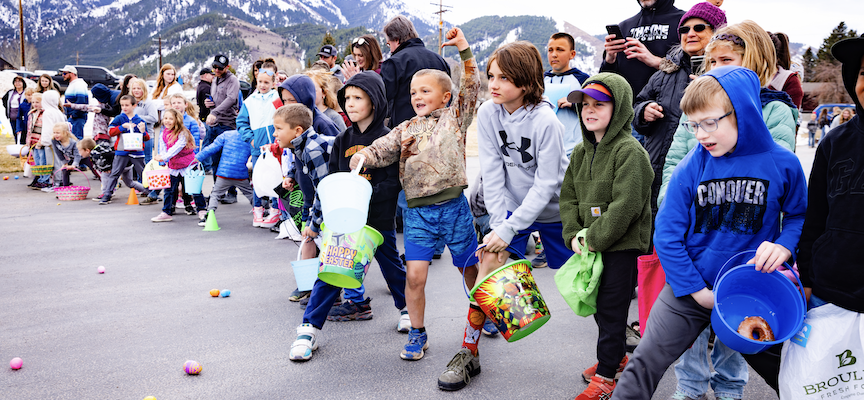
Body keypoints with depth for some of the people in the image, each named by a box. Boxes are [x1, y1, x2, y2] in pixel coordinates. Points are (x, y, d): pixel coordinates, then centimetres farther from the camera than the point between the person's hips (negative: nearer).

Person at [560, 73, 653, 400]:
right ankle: (617, 357, 37)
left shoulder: (630, 151, -15)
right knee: (598, 305, 17)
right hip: (590, 245, 8)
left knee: (611, 310, 0)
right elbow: (568, 197, 11)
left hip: (623, 245, -8)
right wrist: (574, 235, -4)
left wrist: (593, 239, -18)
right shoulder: (580, 152, 9)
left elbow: (626, 205, -22)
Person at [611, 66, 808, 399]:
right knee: (645, 362, -4)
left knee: (775, 369, 17)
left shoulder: (782, 165, -9)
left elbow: (799, 215, 6)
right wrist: (697, 291, -11)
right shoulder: (691, 168, -11)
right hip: (689, 289, -1)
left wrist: (784, 246, -16)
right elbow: (667, 234, -8)